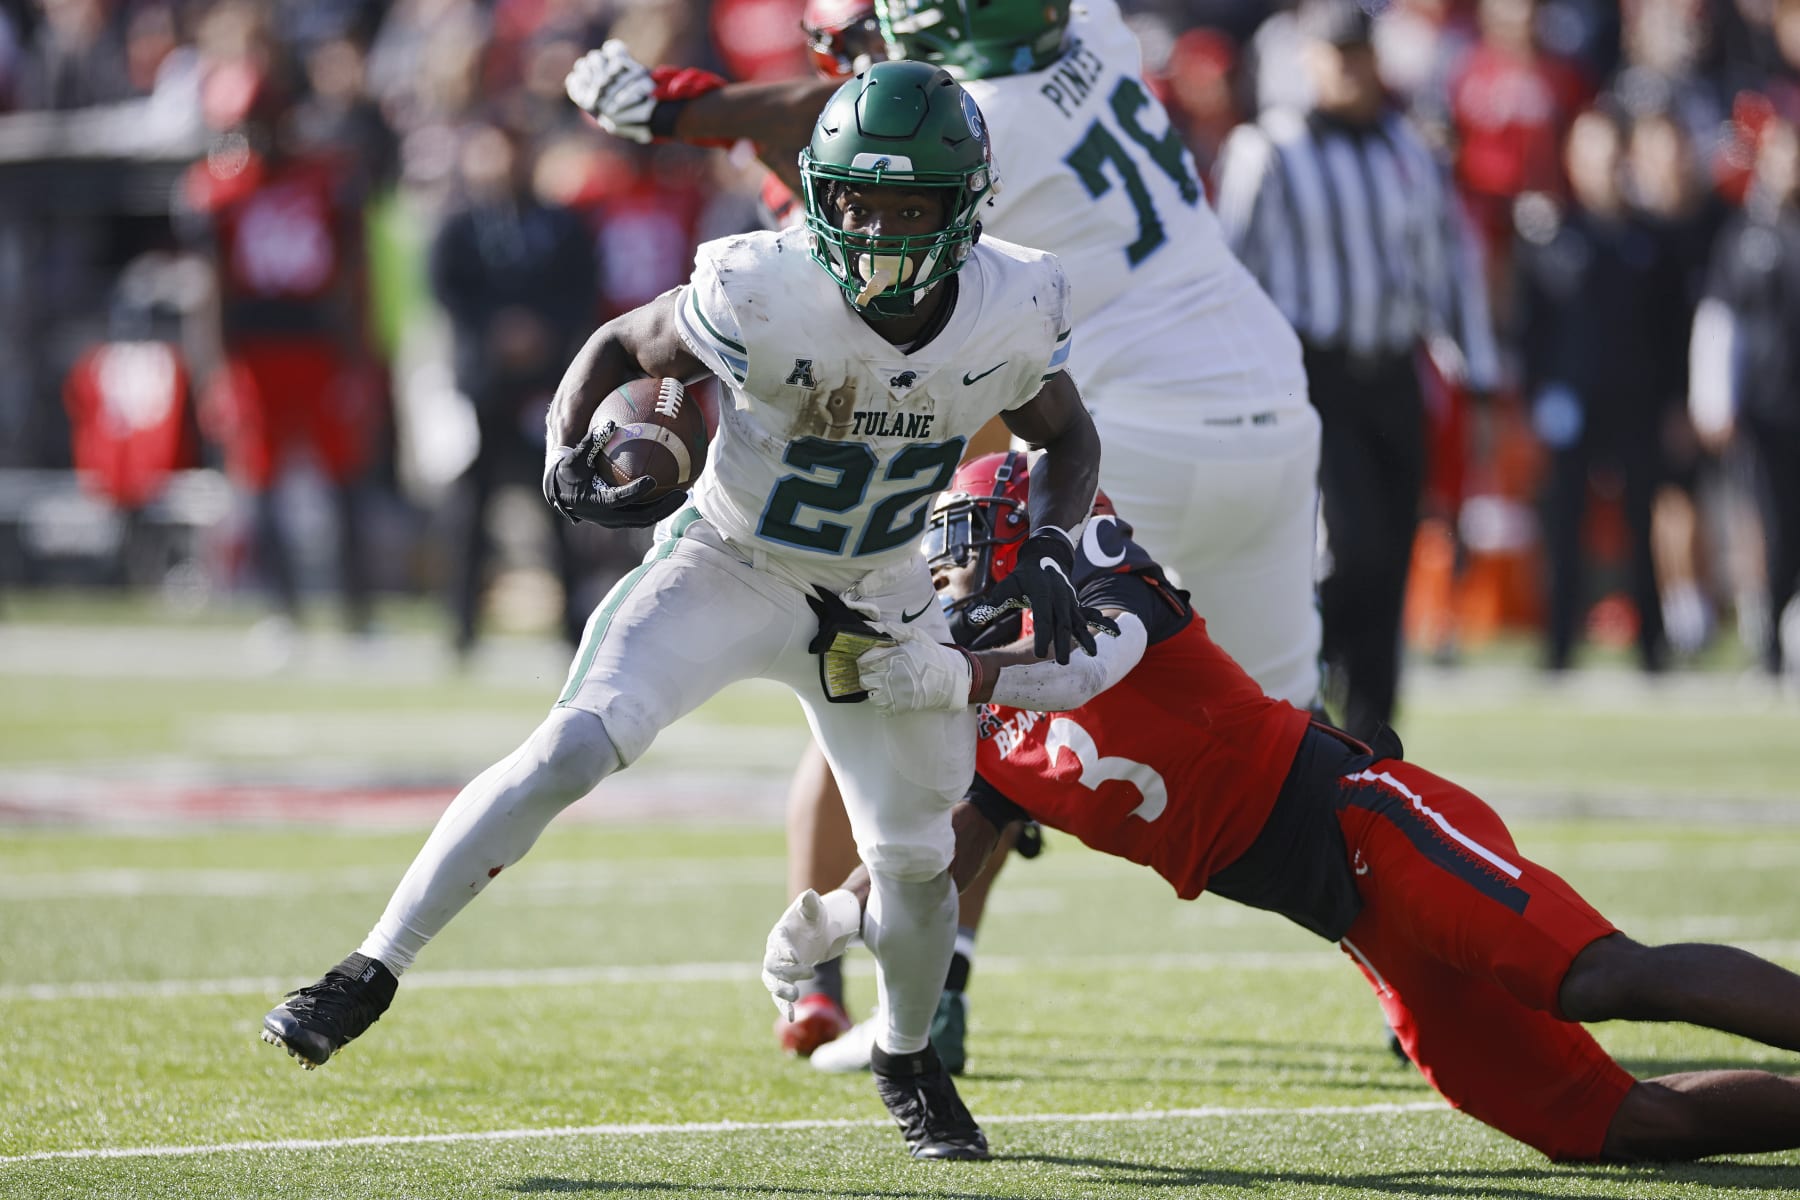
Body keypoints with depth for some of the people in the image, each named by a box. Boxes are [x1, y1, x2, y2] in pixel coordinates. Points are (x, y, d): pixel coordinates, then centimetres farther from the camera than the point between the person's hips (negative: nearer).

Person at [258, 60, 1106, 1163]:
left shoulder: (1010, 317, -18)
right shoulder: (766, 297, -26)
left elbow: (1071, 439, 2)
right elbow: (621, 348, -8)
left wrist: (1051, 551, -16)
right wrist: (571, 461, -26)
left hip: (878, 597, 3)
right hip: (726, 569, -3)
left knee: (914, 860, 8)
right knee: (572, 750, -23)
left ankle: (910, 1060, 40)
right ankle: (369, 976, -18)